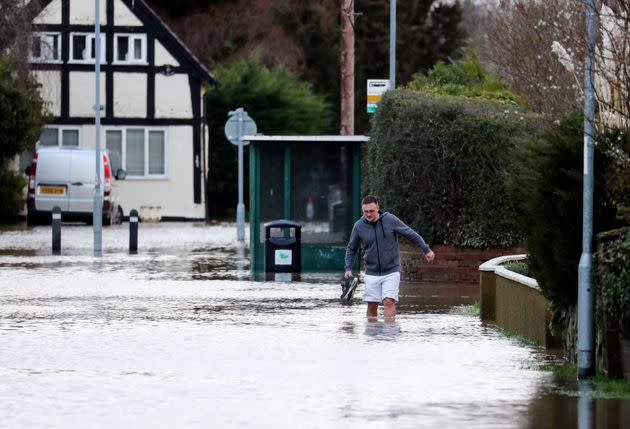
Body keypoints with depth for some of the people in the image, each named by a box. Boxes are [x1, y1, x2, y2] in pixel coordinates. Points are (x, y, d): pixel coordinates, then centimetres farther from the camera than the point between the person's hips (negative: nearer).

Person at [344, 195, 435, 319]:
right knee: (372, 305, 4)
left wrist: (426, 250, -2)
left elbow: (411, 234, 0)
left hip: (391, 271, -2)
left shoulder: (390, 220, -9)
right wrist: (348, 268, 0)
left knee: (389, 302, -14)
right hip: (371, 273, 2)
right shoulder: (359, 226, -3)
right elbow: (351, 249, 11)